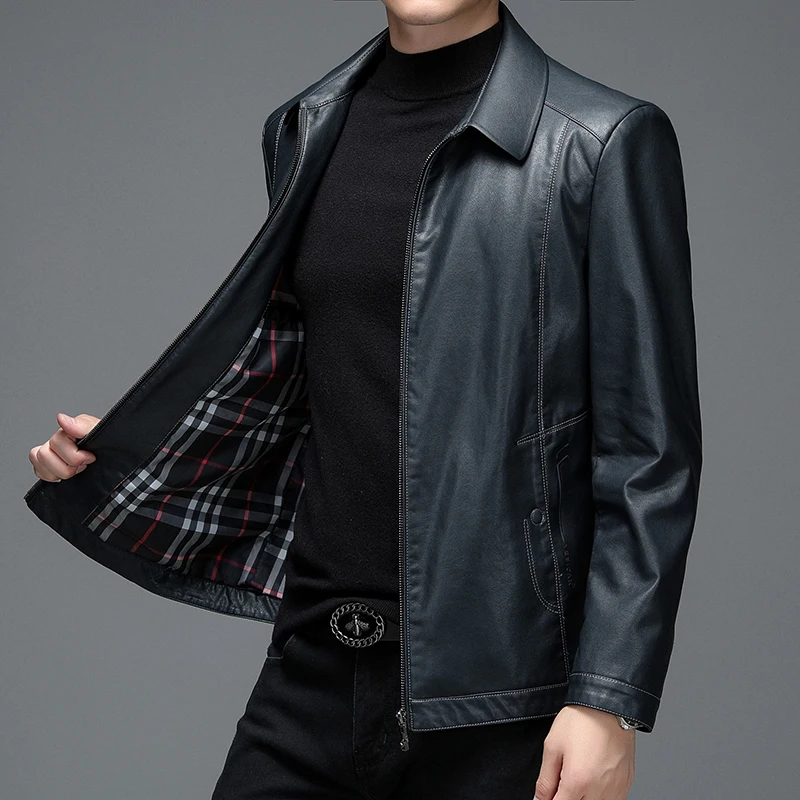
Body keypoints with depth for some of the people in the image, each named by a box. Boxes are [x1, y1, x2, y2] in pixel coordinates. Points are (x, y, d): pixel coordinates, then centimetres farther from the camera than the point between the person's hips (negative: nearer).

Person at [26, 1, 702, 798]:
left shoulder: (606, 142, -7)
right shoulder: (304, 132, 10)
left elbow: (649, 448, -8)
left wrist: (610, 698, -12)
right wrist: (118, 453, 15)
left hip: (498, 696, -4)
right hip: (316, 671, 5)